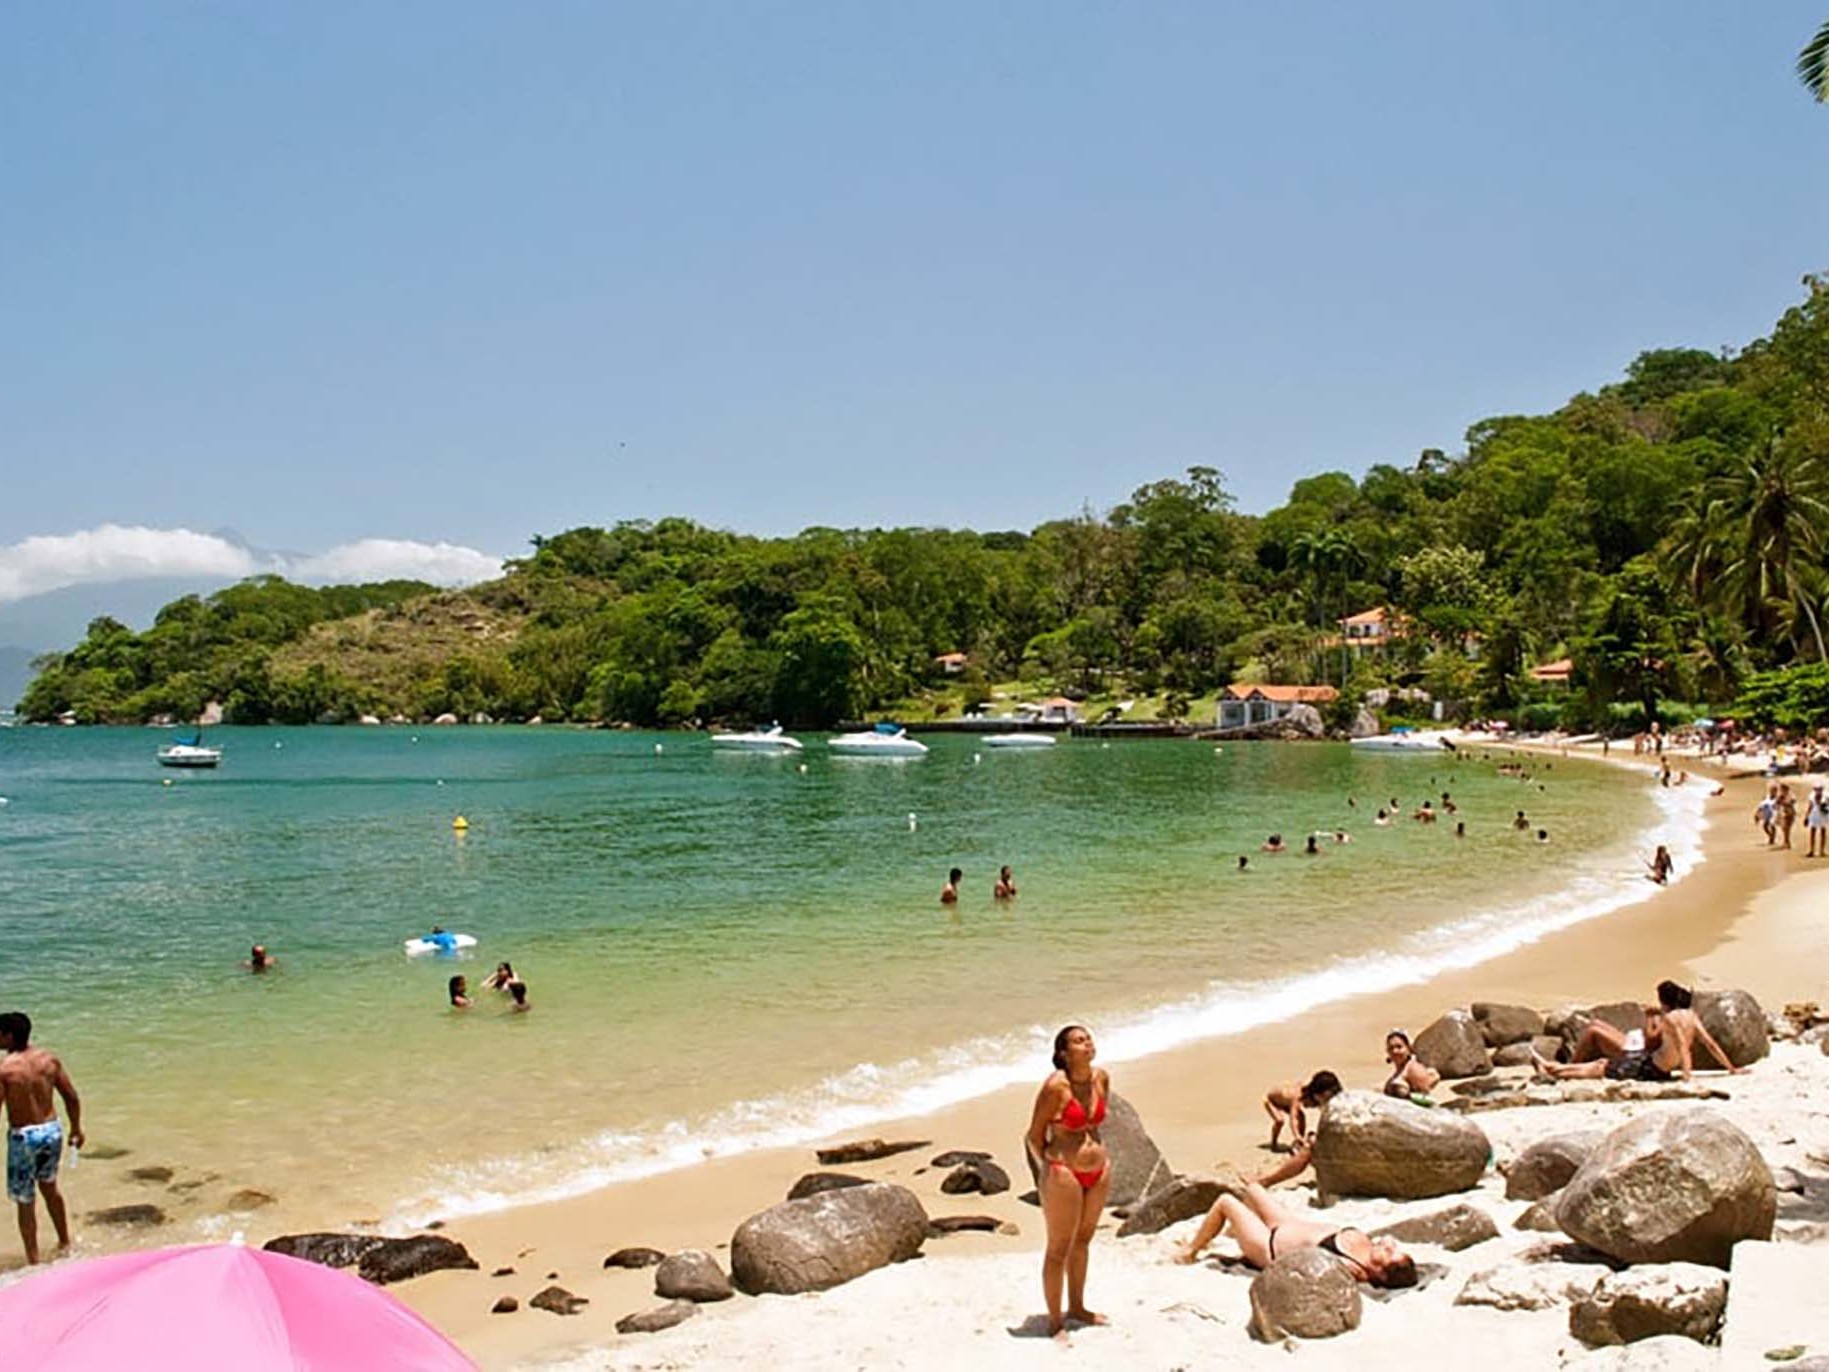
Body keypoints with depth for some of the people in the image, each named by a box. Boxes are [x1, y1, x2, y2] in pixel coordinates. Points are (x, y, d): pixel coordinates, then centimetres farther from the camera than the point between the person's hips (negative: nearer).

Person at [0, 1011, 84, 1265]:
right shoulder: (49, 1059, -2)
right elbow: (72, 1097, 3)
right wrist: (76, 1127, 17)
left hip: (23, 1136, -5)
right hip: (51, 1130, 5)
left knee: (25, 1201, 9)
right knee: (49, 1187, 27)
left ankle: (33, 1260, 16)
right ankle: (65, 1243, 40)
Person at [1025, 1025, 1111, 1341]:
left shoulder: (1101, 1078, 0)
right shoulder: (1055, 1086, -19)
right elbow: (1034, 1136, -10)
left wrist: (1101, 1153, 14)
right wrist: (1046, 1172, -11)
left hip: (1098, 1172, 7)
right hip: (1064, 1174, -7)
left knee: (1083, 1240, 22)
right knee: (1059, 1249, 5)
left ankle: (1076, 1307, 39)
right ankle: (1055, 1322, 17)